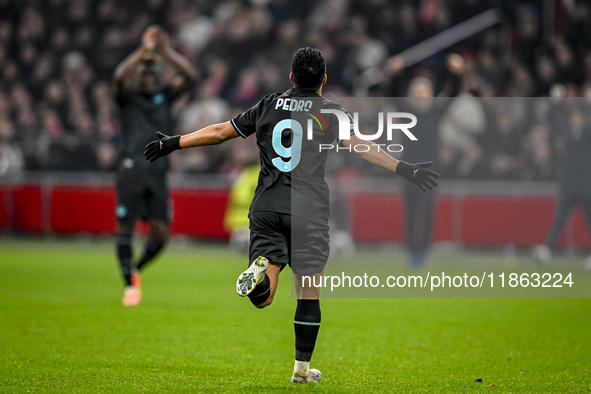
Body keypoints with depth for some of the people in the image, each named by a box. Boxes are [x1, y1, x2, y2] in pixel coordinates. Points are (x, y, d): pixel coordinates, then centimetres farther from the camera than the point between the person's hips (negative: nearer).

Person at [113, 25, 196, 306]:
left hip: (157, 171, 3)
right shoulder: (128, 96, 8)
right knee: (125, 226, -6)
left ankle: (136, 269, 22)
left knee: (161, 233, -4)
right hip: (131, 169, -3)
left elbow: (189, 76, 1)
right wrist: (144, 50, -20)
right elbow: (120, 76, -15)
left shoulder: (164, 95, 16)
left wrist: (166, 50, -9)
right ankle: (129, 283, 6)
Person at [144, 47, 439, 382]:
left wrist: (175, 143, 28)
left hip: (266, 207, 3)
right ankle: (302, 368, 10)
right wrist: (404, 169, -13)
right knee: (309, 293, 9)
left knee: (262, 298, 2)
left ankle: (260, 270, -32)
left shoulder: (269, 105, 13)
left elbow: (220, 132, 17)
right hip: (308, 211, -3)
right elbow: (360, 146, -11)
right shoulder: (330, 111, 3)